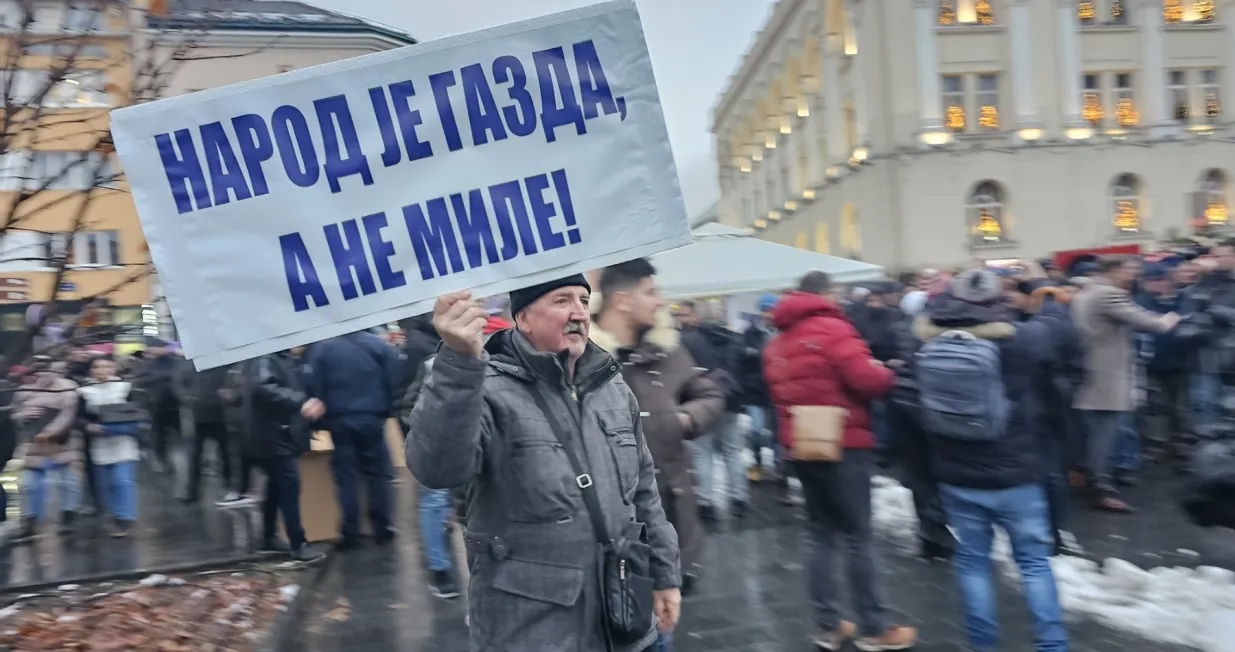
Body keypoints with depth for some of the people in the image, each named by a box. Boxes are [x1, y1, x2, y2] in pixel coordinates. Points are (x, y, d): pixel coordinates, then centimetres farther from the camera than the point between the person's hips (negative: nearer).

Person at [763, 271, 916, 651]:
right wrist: (886, 373, 1)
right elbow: (868, 380, -19)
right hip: (842, 446, -7)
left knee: (821, 536, 13)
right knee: (859, 538, 2)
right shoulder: (832, 329, -13)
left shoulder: (777, 343, 10)